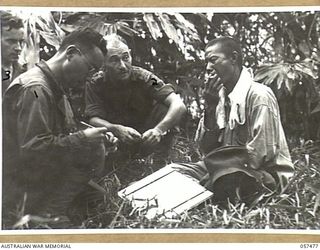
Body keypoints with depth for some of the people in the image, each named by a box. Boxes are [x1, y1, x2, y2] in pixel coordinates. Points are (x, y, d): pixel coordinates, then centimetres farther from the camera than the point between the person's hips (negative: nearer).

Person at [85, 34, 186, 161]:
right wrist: (117, 129, -44)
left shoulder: (143, 77, -17)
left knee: (165, 109, -25)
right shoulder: (95, 84, -12)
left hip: (145, 140, -1)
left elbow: (179, 106, -28)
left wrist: (159, 129, -47)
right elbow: (94, 119, -22)